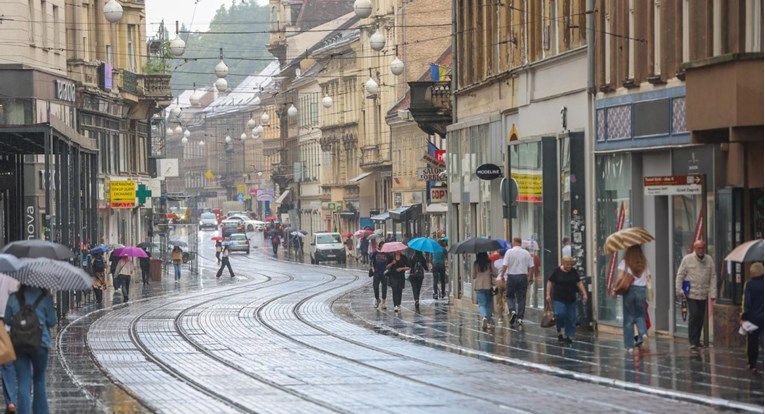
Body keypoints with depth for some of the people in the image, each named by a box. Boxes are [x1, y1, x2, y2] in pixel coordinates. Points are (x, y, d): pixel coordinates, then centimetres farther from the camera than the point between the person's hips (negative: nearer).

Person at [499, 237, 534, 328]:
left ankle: (512, 311, -11)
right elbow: (531, 267, 3)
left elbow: (505, 265, -11)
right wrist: (530, 277, 14)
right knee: (521, 298, 6)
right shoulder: (526, 253, 4)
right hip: (523, 276, 2)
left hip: (512, 276, -2)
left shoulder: (509, 252, -5)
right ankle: (520, 319, 4)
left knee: (510, 296, 13)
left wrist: (502, 275, -1)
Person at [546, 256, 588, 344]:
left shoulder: (574, 272, 5)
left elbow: (579, 283, 8)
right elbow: (550, 282, 1)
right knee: (560, 314, -18)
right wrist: (548, 294, -4)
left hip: (571, 299, 3)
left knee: (571, 318, 1)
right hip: (559, 299, -3)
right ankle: (559, 332, 3)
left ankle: (568, 336, 10)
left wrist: (584, 293, 0)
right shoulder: (557, 271, -4)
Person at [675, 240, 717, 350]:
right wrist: (679, 290, -3)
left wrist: (713, 293, 0)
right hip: (691, 293, -3)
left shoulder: (709, 260, 5)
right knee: (693, 315, -11)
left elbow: (713, 277, 6)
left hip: (703, 294, 3)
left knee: (701, 317, 7)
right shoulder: (688, 259, -2)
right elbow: (680, 275, 2)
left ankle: (697, 340, 18)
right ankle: (693, 341, -7)